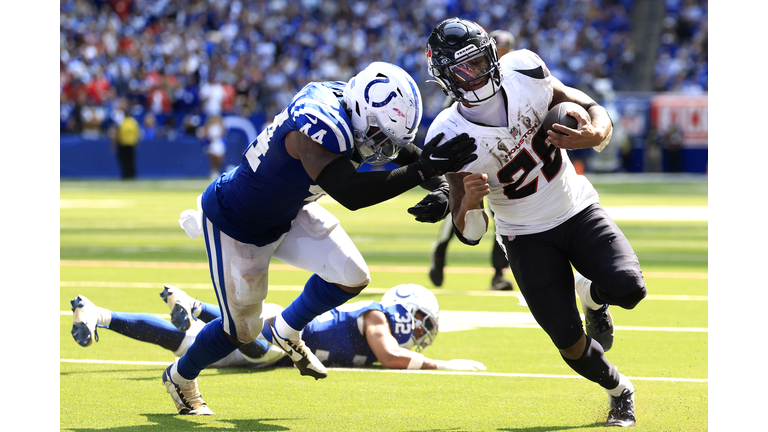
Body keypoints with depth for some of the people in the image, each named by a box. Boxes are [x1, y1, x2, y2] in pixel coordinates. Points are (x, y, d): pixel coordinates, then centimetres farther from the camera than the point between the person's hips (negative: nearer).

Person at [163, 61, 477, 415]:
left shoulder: (350, 103, -15)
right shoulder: (318, 126, -40)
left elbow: (402, 148, 2)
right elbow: (350, 193, -51)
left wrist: (440, 186, -16)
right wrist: (422, 170, -51)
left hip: (288, 213, 8)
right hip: (235, 225, -8)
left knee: (351, 277, -6)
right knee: (242, 330, 5)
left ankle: (285, 332, 22)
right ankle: (180, 377, 34)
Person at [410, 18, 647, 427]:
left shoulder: (523, 72, -16)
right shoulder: (451, 137, -20)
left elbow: (595, 113, -6)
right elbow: (469, 234, -16)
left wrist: (593, 135, -31)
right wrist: (469, 202, -40)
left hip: (577, 210, 1)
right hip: (527, 236, -1)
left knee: (628, 289, -23)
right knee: (570, 342, -9)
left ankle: (592, 295, 15)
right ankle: (619, 390, 24)